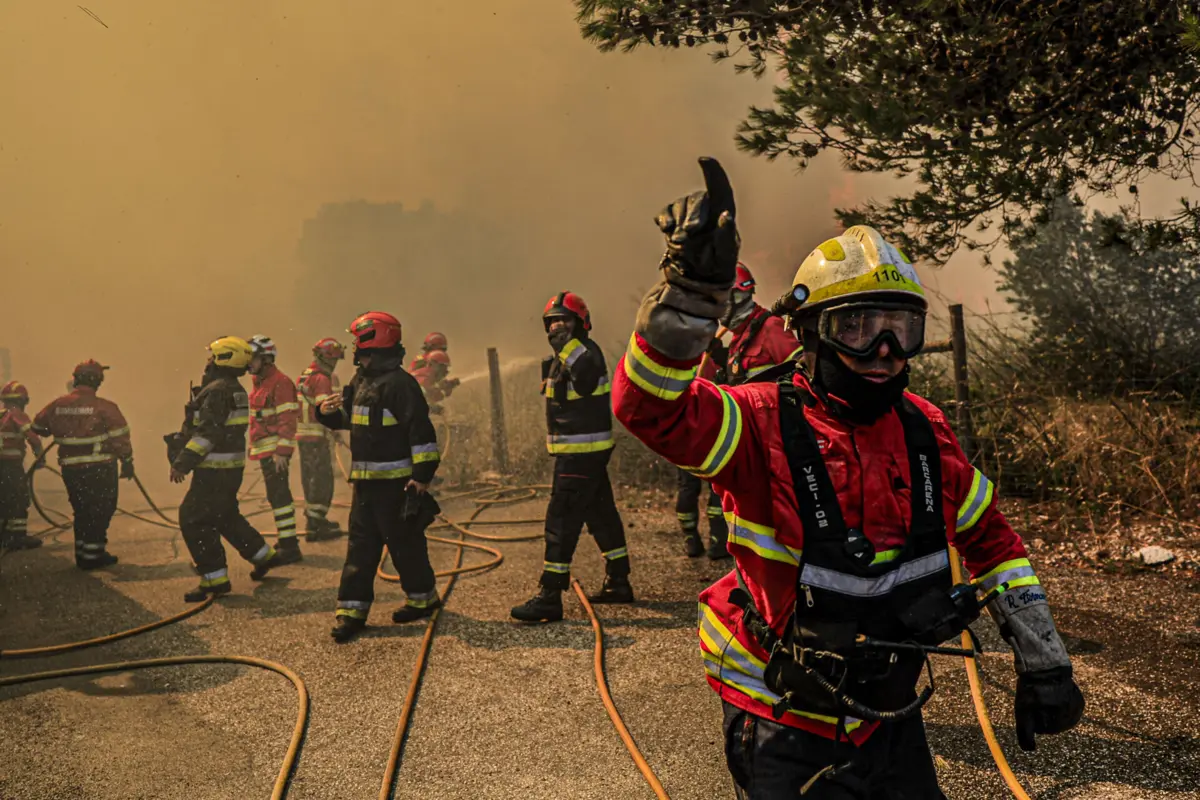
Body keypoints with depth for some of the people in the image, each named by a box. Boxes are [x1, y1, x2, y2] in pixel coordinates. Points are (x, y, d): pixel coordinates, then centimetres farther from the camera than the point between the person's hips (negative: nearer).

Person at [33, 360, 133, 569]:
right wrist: (127, 462, -1)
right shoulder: (104, 407, -13)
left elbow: (37, 427, 16)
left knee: (82, 511, 18)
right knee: (100, 511, 5)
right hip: (99, 468, -5)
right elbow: (120, 436, -12)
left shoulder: (57, 405, 2)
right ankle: (93, 555, 5)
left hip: (70, 469, 5)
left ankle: (82, 553, 23)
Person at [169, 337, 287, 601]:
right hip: (231, 467, 10)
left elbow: (207, 433, -24)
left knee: (194, 520, -5)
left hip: (215, 470, -10)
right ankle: (264, 556, 31)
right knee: (226, 516, 23)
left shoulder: (217, 390, -18)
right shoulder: (236, 390, 14)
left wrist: (182, 463, -21)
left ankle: (215, 579, -3)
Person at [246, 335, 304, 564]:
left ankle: (289, 547, -5)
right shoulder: (260, 383, 16)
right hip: (264, 449, 10)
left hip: (275, 450, -10)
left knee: (278, 496, -9)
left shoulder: (280, 383, -15)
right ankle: (286, 539, 27)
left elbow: (288, 420, -21)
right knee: (277, 495, 17)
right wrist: (253, 446, 24)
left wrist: (282, 451, -24)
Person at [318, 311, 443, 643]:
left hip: (395, 481, -8)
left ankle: (423, 597, 22)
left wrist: (423, 474, -22)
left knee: (404, 542, 4)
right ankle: (352, 609, 11)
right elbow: (351, 420, 26)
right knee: (360, 544, 8)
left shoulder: (399, 383, -16)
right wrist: (329, 413, 5)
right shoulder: (361, 381, 13)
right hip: (365, 479, 9)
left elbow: (421, 430, -19)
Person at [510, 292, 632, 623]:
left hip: (582, 454, -10)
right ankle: (618, 583, 26)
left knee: (561, 522, -11)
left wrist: (566, 342, -36)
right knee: (601, 515, 16)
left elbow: (587, 378, -36)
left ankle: (549, 597, -9)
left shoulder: (588, 352, -14)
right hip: (573, 453, 10)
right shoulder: (560, 358, 16)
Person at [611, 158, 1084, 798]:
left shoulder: (924, 432, -3)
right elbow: (652, 407, -37)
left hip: (894, 722, 6)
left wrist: (1042, 662, 11)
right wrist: (690, 290, -52)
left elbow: (991, 540, 9)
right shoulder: (767, 423, -20)